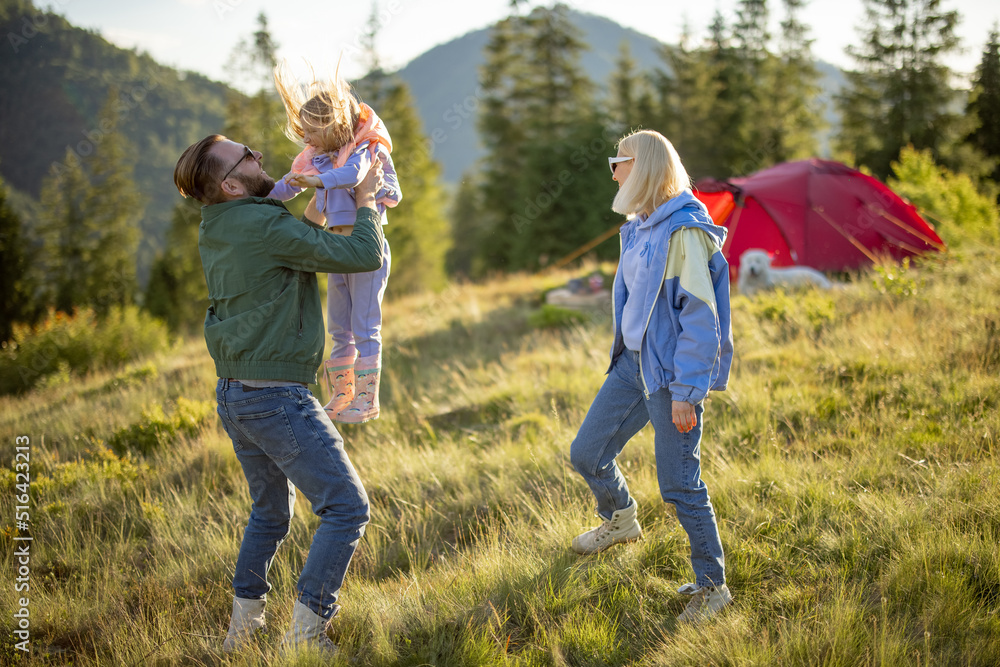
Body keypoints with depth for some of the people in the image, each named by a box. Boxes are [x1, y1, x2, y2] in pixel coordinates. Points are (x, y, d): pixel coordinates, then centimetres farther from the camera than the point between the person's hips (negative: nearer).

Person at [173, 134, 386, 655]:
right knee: (346, 507, -3)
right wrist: (365, 201, 0)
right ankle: (306, 634, -4)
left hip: (234, 396, 9)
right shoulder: (267, 227, -19)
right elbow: (365, 257, -17)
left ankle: (243, 630, 30)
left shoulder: (214, 231, 8)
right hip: (277, 400, -9)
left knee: (271, 511, 24)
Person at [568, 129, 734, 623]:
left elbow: (701, 316, -20)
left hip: (672, 371, -9)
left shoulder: (685, 231, -18)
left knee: (679, 484, -5)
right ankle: (621, 521, 45)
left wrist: (686, 392, -22)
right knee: (587, 454, 16)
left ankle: (712, 585, 11)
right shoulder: (637, 227, 10)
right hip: (633, 361, 9)